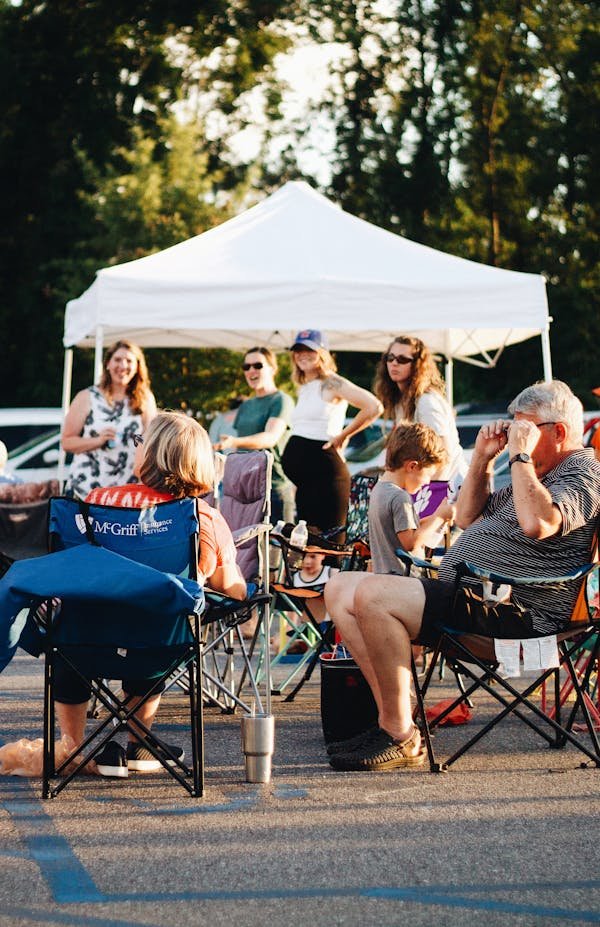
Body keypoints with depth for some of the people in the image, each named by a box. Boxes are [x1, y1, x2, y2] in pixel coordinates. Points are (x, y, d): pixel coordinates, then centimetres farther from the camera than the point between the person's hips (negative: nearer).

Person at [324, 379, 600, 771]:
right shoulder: (536, 474, 26)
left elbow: (537, 523, -28)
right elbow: (468, 517, 31)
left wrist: (521, 455, -17)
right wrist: (483, 457, 18)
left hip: (513, 610, -11)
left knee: (372, 594, -27)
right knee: (341, 589, 3)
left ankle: (401, 738, -22)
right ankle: (392, 719, -9)